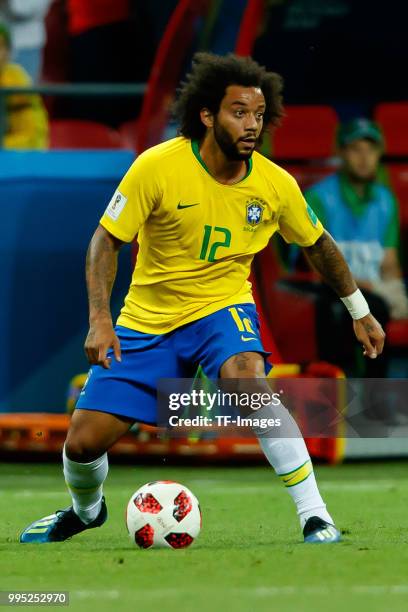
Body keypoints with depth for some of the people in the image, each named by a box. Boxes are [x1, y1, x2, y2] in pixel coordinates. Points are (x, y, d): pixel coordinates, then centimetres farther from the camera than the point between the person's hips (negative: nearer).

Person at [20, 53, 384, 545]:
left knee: (248, 378, -36)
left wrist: (360, 311, 16)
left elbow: (317, 245, 9)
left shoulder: (276, 185, -10)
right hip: (148, 317, 0)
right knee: (84, 441, -5)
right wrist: (99, 319, -22)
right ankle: (85, 510, 34)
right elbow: (106, 240, -11)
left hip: (223, 307, 0)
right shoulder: (157, 167, -19)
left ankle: (314, 516, -29)